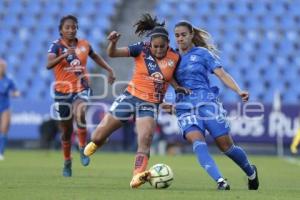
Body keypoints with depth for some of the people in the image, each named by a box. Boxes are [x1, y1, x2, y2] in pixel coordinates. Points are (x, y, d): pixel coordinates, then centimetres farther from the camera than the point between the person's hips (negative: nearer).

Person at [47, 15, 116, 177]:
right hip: (63, 91, -1)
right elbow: (49, 64, -27)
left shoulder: (84, 45, 1)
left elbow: (96, 57, 23)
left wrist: (109, 70, 17)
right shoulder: (57, 45, -9)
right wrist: (64, 55, -42)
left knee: (80, 113, -32)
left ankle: (83, 148, -14)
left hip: (81, 88, 1)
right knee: (66, 130, 10)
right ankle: (67, 162, 30)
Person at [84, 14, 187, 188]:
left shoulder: (175, 57, -4)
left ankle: (137, 176, -34)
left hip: (151, 105, 0)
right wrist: (113, 43, -37)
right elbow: (113, 54, -16)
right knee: (98, 136, 5)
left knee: (146, 139, -27)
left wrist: (177, 87, -5)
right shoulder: (142, 50, -10)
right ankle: (97, 141, 42)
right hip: (131, 97, 0)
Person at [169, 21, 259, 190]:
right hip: (185, 108, 2)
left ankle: (251, 172, 25)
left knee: (226, 146, -4)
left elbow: (222, 74, -4)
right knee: (197, 141, -26)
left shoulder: (202, 53, 4)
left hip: (207, 103, -2)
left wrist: (239, 91, -18)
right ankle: (221, 182, -36)